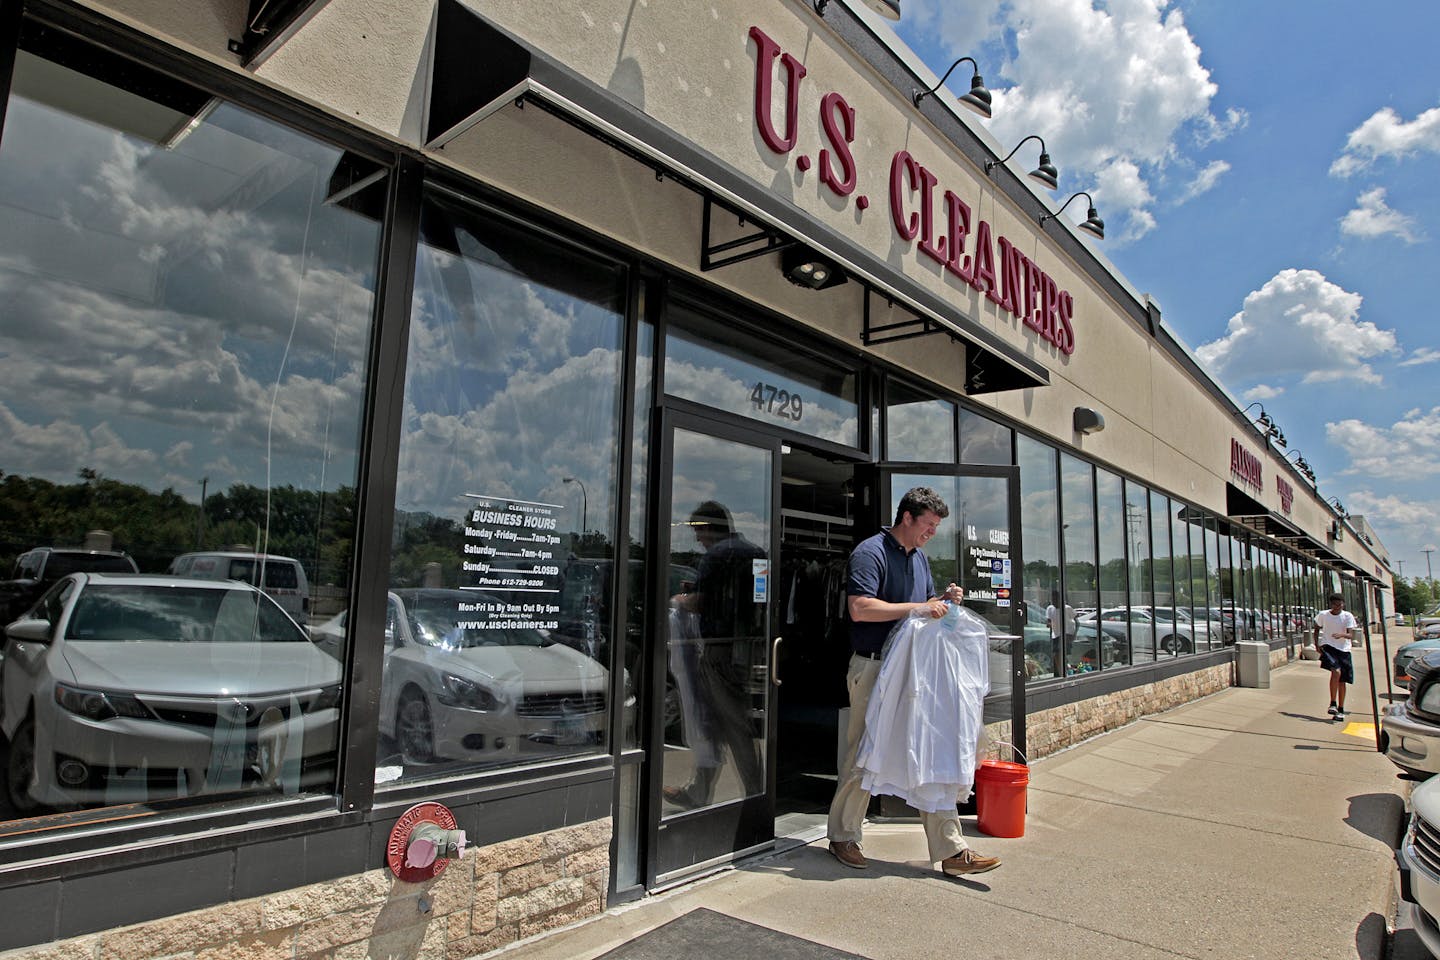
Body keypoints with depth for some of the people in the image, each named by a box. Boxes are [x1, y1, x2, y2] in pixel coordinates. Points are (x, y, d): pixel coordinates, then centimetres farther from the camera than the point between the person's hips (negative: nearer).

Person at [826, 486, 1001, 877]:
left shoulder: (920, 558, 16)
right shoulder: (871, 552, -12)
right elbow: (859, 608, -24)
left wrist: (944, 600, 3)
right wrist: (916, 608, -23)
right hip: (874, 669, -7)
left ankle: (951, 851, 13)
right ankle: (843, 836, 22)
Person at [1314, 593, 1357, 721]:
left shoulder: (1348, 616, -3)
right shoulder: (1323, 615, 0)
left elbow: (1351, 635, -11)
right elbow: (1317, 629, 16)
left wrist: (1342, 635, -32)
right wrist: (1317, 644, 5)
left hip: (1343, 650, 1)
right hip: (1328, 647, -1)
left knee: (1342, 680, 7)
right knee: (1336, 672, -25)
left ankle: (1340, 710, 20)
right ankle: (1333, 703, -14)